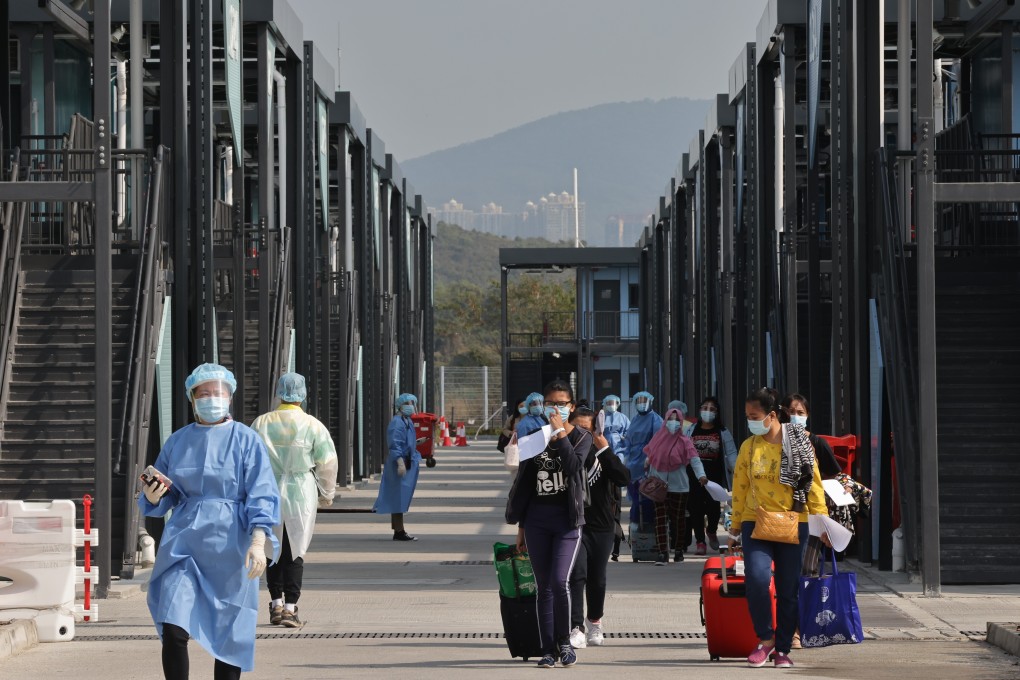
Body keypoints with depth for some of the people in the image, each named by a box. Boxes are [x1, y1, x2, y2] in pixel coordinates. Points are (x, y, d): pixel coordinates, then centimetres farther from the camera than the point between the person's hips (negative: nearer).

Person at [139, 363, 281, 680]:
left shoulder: (246, 440, 0)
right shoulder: (177, 442, 10)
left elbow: (262, 496, -6)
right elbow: (164, 499, 15)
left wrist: (258, 541, -19)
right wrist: (152, 497, -9)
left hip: (228, 548, -2)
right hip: (184, 544, 2)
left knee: (228, 633, 4)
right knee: (173, 629, -12)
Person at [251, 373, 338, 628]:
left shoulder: (261, 424, 0)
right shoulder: (313, 426, -6)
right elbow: (327, 463, -1)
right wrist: (327, 494, 13)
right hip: (301, 494, -2)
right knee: (295, 551, 3)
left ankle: (276, 604, 18)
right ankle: (290, 607, -2)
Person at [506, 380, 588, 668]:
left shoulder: (581, 437, 3)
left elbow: (574, 465, -18)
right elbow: (524, 482, 13)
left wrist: (560, 433, -16)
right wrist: (520, 526, 12)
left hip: (567, 518, -3)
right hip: (537, 517, 3)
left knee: (559, 581, -16)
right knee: (543, 586, 4)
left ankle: (563, 641, 2)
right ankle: (548, 649, 8)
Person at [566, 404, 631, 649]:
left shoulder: (602, 454, 4)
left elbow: (623, 479, -11)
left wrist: (605, 450, -17)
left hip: (602, 525, 3)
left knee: (597, 578, 12)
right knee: (577, 575, -16)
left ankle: (595, 622, 33)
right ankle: (576, 628, -18)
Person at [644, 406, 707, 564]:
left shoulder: (684, 441, -6)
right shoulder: (658, 439, 5)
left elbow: (694, 459, -18)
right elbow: (650, 458, 16)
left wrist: (701, 474, -34)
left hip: (678, 485, -2)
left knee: (677, 519, 8)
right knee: (661, 519, -6)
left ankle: (678, 550, 25)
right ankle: (662, 553, -7)